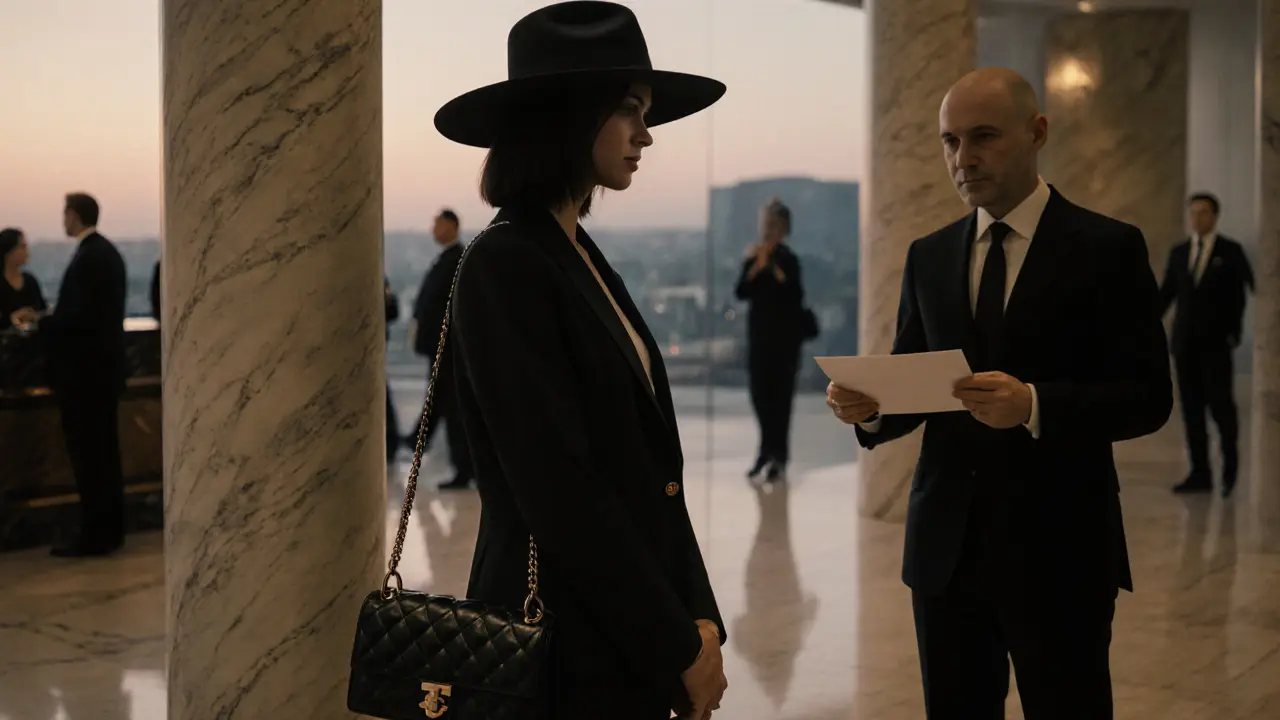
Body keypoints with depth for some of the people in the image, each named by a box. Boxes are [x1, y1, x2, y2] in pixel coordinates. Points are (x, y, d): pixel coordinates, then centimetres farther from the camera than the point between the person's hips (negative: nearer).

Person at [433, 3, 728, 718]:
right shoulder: (504, 267, -16)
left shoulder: (587, 262, 11)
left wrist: (698, 618, 1)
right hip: (567, 644, -8)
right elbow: (560, 491, -20)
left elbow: (649, 465, 9)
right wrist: (679, 648, -16)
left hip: (632, 633, 8)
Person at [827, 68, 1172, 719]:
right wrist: (870, 406, -11)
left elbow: (1148, 396, -9)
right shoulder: (929, 256, 10)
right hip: (946, 544, 4)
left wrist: (1035, 405, -26)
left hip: (1058, 548, -4)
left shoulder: (1107, 248, -4)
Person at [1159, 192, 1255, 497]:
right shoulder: (1179, 252, 10)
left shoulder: (1231, 250, -1)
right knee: (1192, 407, 1)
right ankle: (1200, 474, 4)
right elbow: (1166, 295, 9)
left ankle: (1231, 468, 15)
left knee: (1221, 405, -7)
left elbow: (1254, 289, -4)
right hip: (1185, 340, 4)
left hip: (1216, 340, -4)